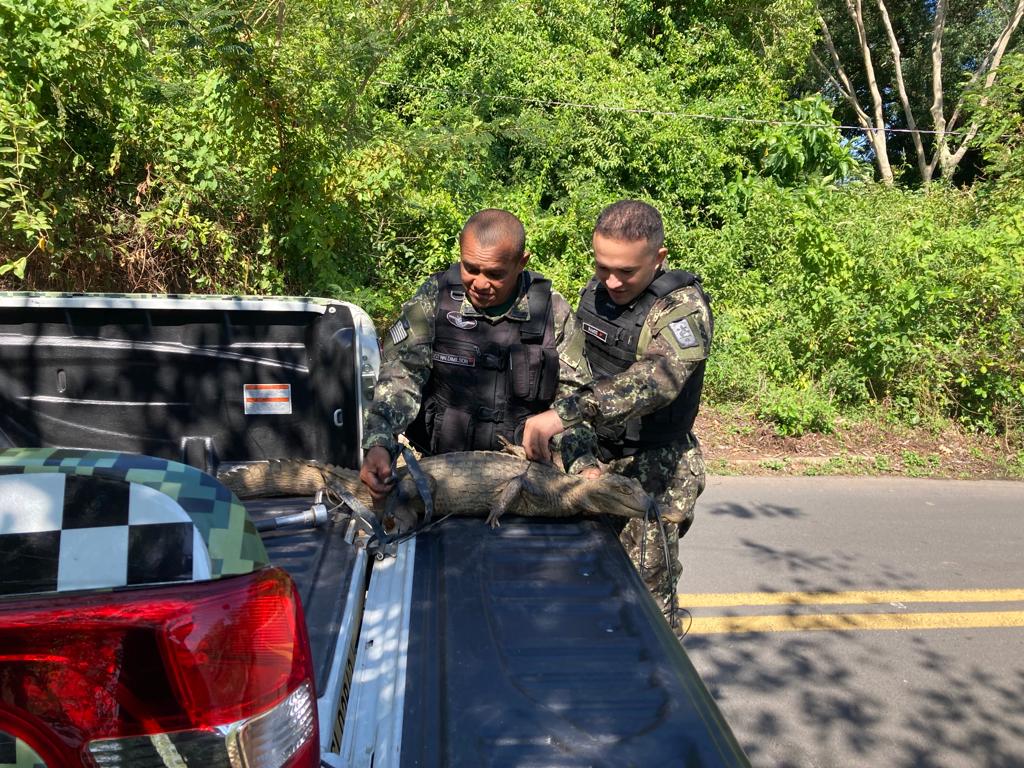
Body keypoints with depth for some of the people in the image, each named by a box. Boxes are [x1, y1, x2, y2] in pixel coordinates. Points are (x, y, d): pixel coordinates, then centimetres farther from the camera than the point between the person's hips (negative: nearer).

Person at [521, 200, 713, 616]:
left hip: (651, 471, -6)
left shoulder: (683, 307, -21)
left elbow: (659, 376, -40)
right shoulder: (596, 290, 2)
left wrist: (564, 412, -50)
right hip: (596, 456, 7)